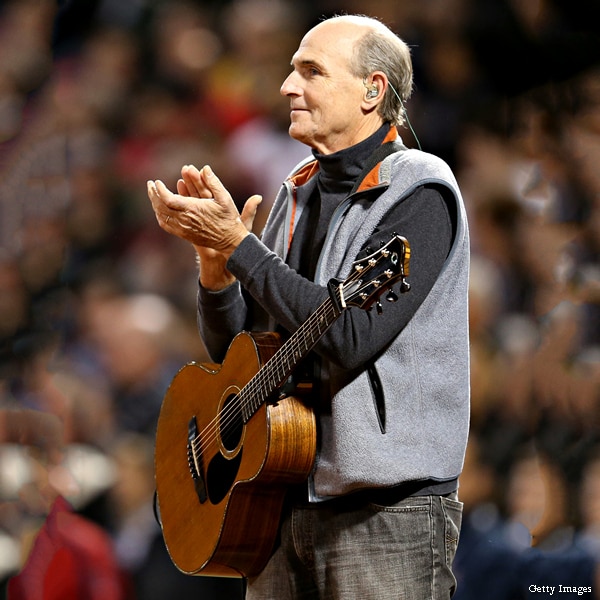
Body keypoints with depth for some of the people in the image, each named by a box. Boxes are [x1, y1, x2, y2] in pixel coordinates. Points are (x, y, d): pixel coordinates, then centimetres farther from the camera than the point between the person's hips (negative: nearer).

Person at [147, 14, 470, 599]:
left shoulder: (420, 193, -9)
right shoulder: (298, 196, 14)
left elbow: (349, 337, -22)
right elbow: (231, 352, 15)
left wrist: (239, 245, -16)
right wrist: (214, 259, -4)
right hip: (282, 502, 7)